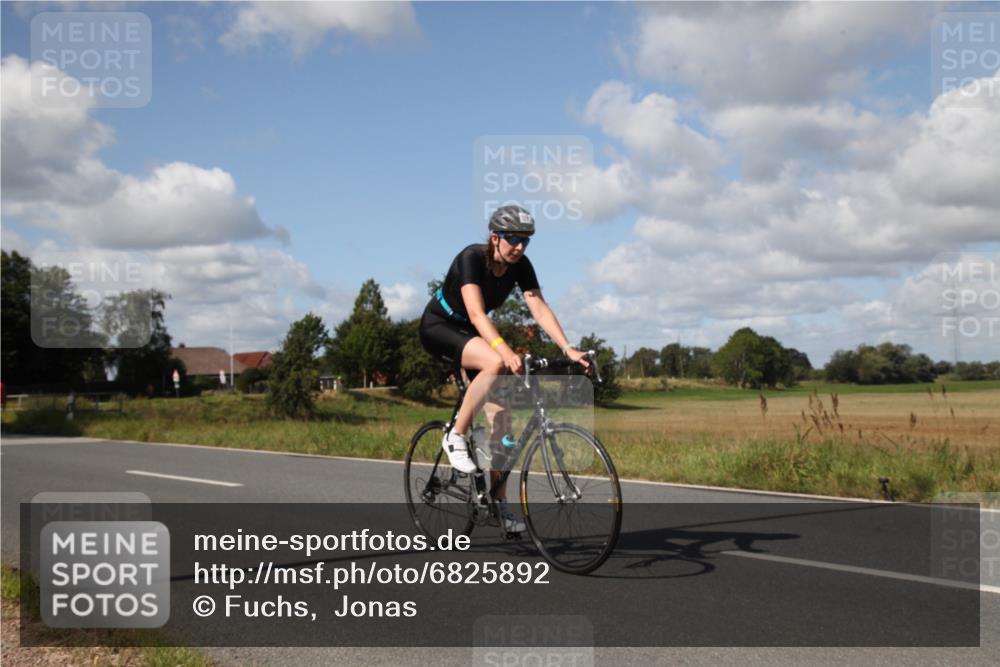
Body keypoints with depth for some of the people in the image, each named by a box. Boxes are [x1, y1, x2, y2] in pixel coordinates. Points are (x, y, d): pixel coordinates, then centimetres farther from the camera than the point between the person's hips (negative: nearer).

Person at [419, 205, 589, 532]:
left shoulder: (520, 266, -10)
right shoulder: (472, 257, -28)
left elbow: (540, 309, -16)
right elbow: (476, 313, -38)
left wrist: (568, 349, -29)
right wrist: (504, 349, -53)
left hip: (469, 334, 6)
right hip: (438, 327, -6)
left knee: (500, 416, -6)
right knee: (495, 363, -36)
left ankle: (499, 502, 1)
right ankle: (456, 437, -19)